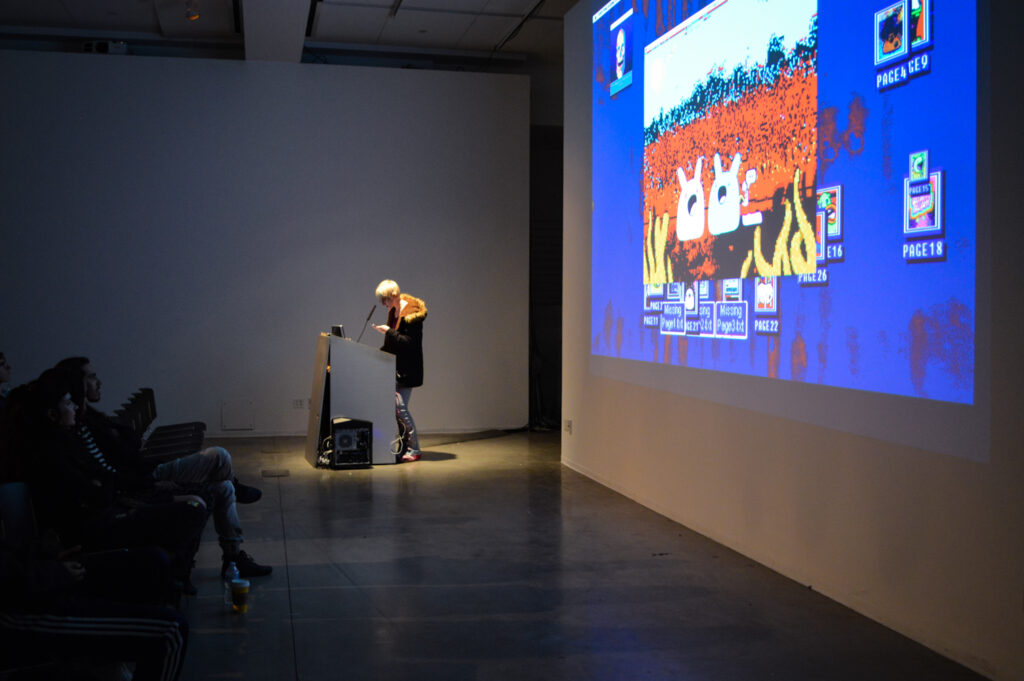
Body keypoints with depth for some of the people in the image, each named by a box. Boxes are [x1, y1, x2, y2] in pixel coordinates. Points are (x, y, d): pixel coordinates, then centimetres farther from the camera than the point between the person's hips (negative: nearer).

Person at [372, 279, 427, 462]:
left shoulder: (411, 314, -16)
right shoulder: (394, 311, 13)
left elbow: (409, 343, -22)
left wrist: (388, 331, -21)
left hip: (407, 370, -9)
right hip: (395, 368, 9)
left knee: (401, 408, -10)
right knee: (394, 408, 8)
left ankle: (413, 449, -1)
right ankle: (404, 446, 15)